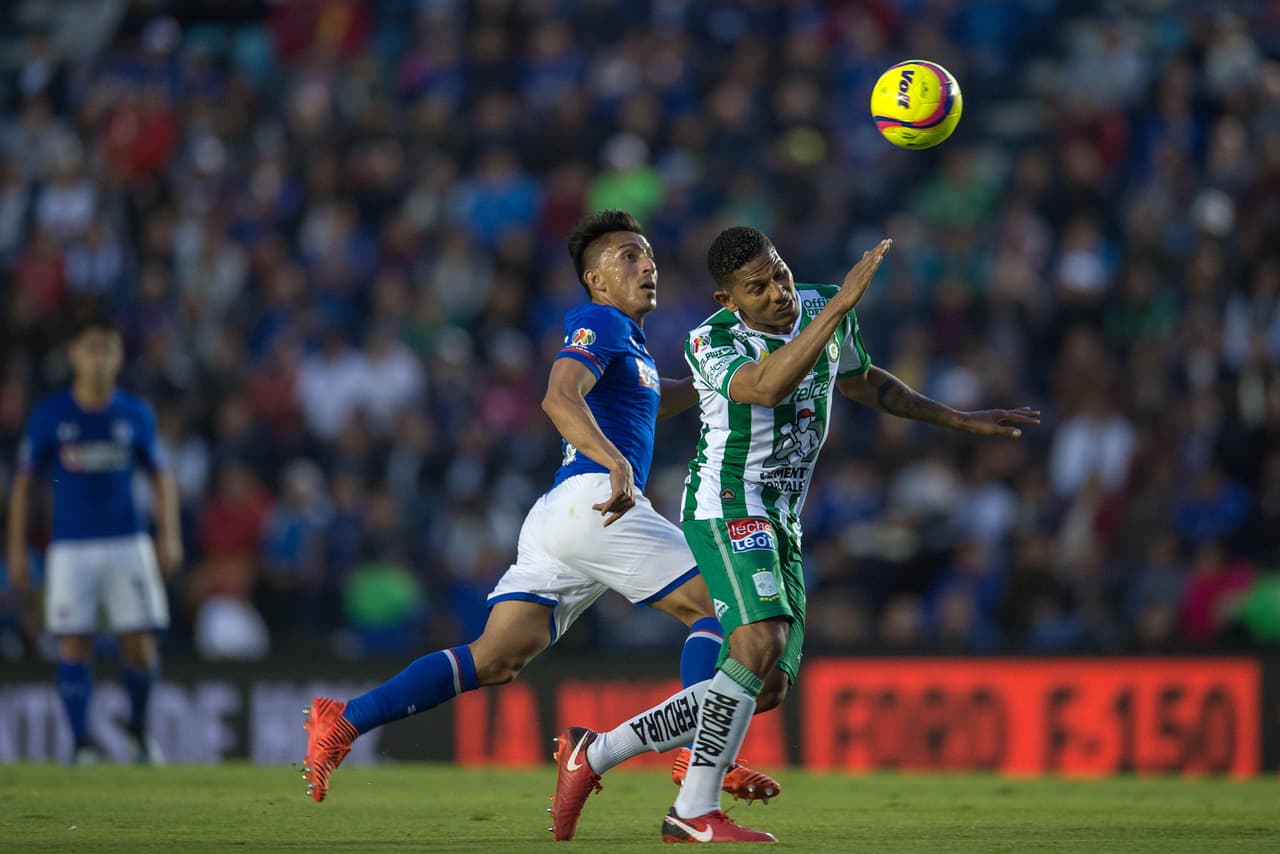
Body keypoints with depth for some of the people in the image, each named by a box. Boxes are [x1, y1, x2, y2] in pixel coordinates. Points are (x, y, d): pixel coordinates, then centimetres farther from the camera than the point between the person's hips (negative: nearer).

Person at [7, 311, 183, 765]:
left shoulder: (136, 414, 3)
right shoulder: (49, 416, -1)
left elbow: (161, 477, 12)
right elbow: (23, 483, 5)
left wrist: (169, 536, 0)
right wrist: (16, 550, 1)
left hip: (128, 542, 1)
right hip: (71, 546, -1)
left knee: (140, 643, -4)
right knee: (74, 644, -7)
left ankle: (139, 729, 19)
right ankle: (82, 742, 1)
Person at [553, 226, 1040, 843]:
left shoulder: (824, 312, 6)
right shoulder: (713, 342, -14)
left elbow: (862, 382, 26)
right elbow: (767, 386, -36)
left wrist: (962, 421, 27)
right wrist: (839, 305, -39)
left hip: (781, 524, 8)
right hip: (727, 506, -8)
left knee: (768, 688, 3)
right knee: (760, 646, -27)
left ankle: (598, 751, 11)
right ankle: (696, 814, -21)